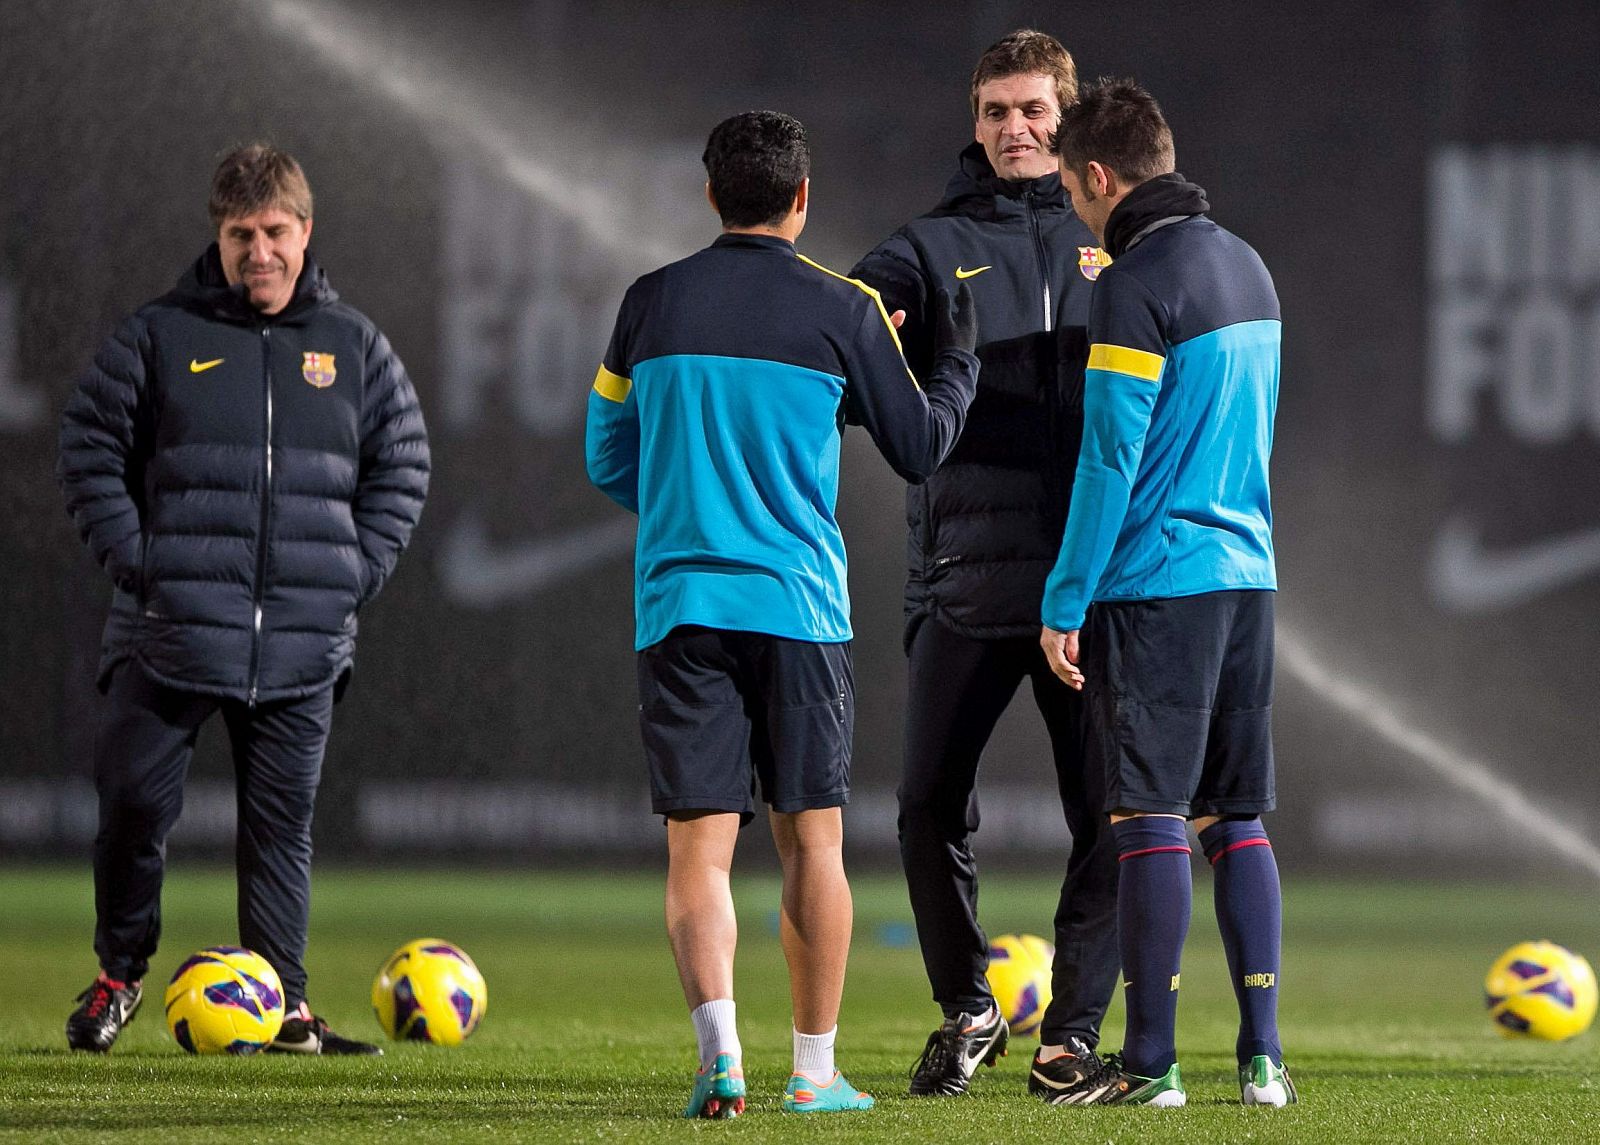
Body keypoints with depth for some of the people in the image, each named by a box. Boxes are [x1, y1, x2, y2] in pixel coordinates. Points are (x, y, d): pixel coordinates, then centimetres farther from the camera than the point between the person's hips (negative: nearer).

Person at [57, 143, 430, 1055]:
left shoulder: (354, 347, 10)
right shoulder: (159, 337, 2)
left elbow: (402, 469, 14)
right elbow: (90, 447, 3)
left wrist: (352, 576, 2)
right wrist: (135, 560, -7)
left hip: (304, 639, 2)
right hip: (171, 630, -2)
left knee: (283, 819, 5)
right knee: (136, 801, -3)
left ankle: (283, 1005, 9)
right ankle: (119, 975, 16)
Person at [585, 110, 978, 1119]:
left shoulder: (651, 305, 4)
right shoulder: (842, 311, -1)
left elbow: (610, 462, 12)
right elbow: (920, 448, 8)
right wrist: (959, 357, 27)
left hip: (676, 607, 1)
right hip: (800, 604, -1)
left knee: (699, 843, -1)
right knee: (812, 839, 8)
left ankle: (720, 1050, -18)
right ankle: (816, 1068, 10)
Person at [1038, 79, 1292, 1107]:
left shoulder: (1137, 283, -13)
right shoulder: (1247, 268, 13)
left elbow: (1111, 457, -15)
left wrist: (1064, 605, -12)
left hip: (1154, 582, -8)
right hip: (1247, 576, 8)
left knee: (1152, 819, -5)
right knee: (1239, 819, 10)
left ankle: (1151, 1061, -4)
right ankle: (1263, 1054, 7)